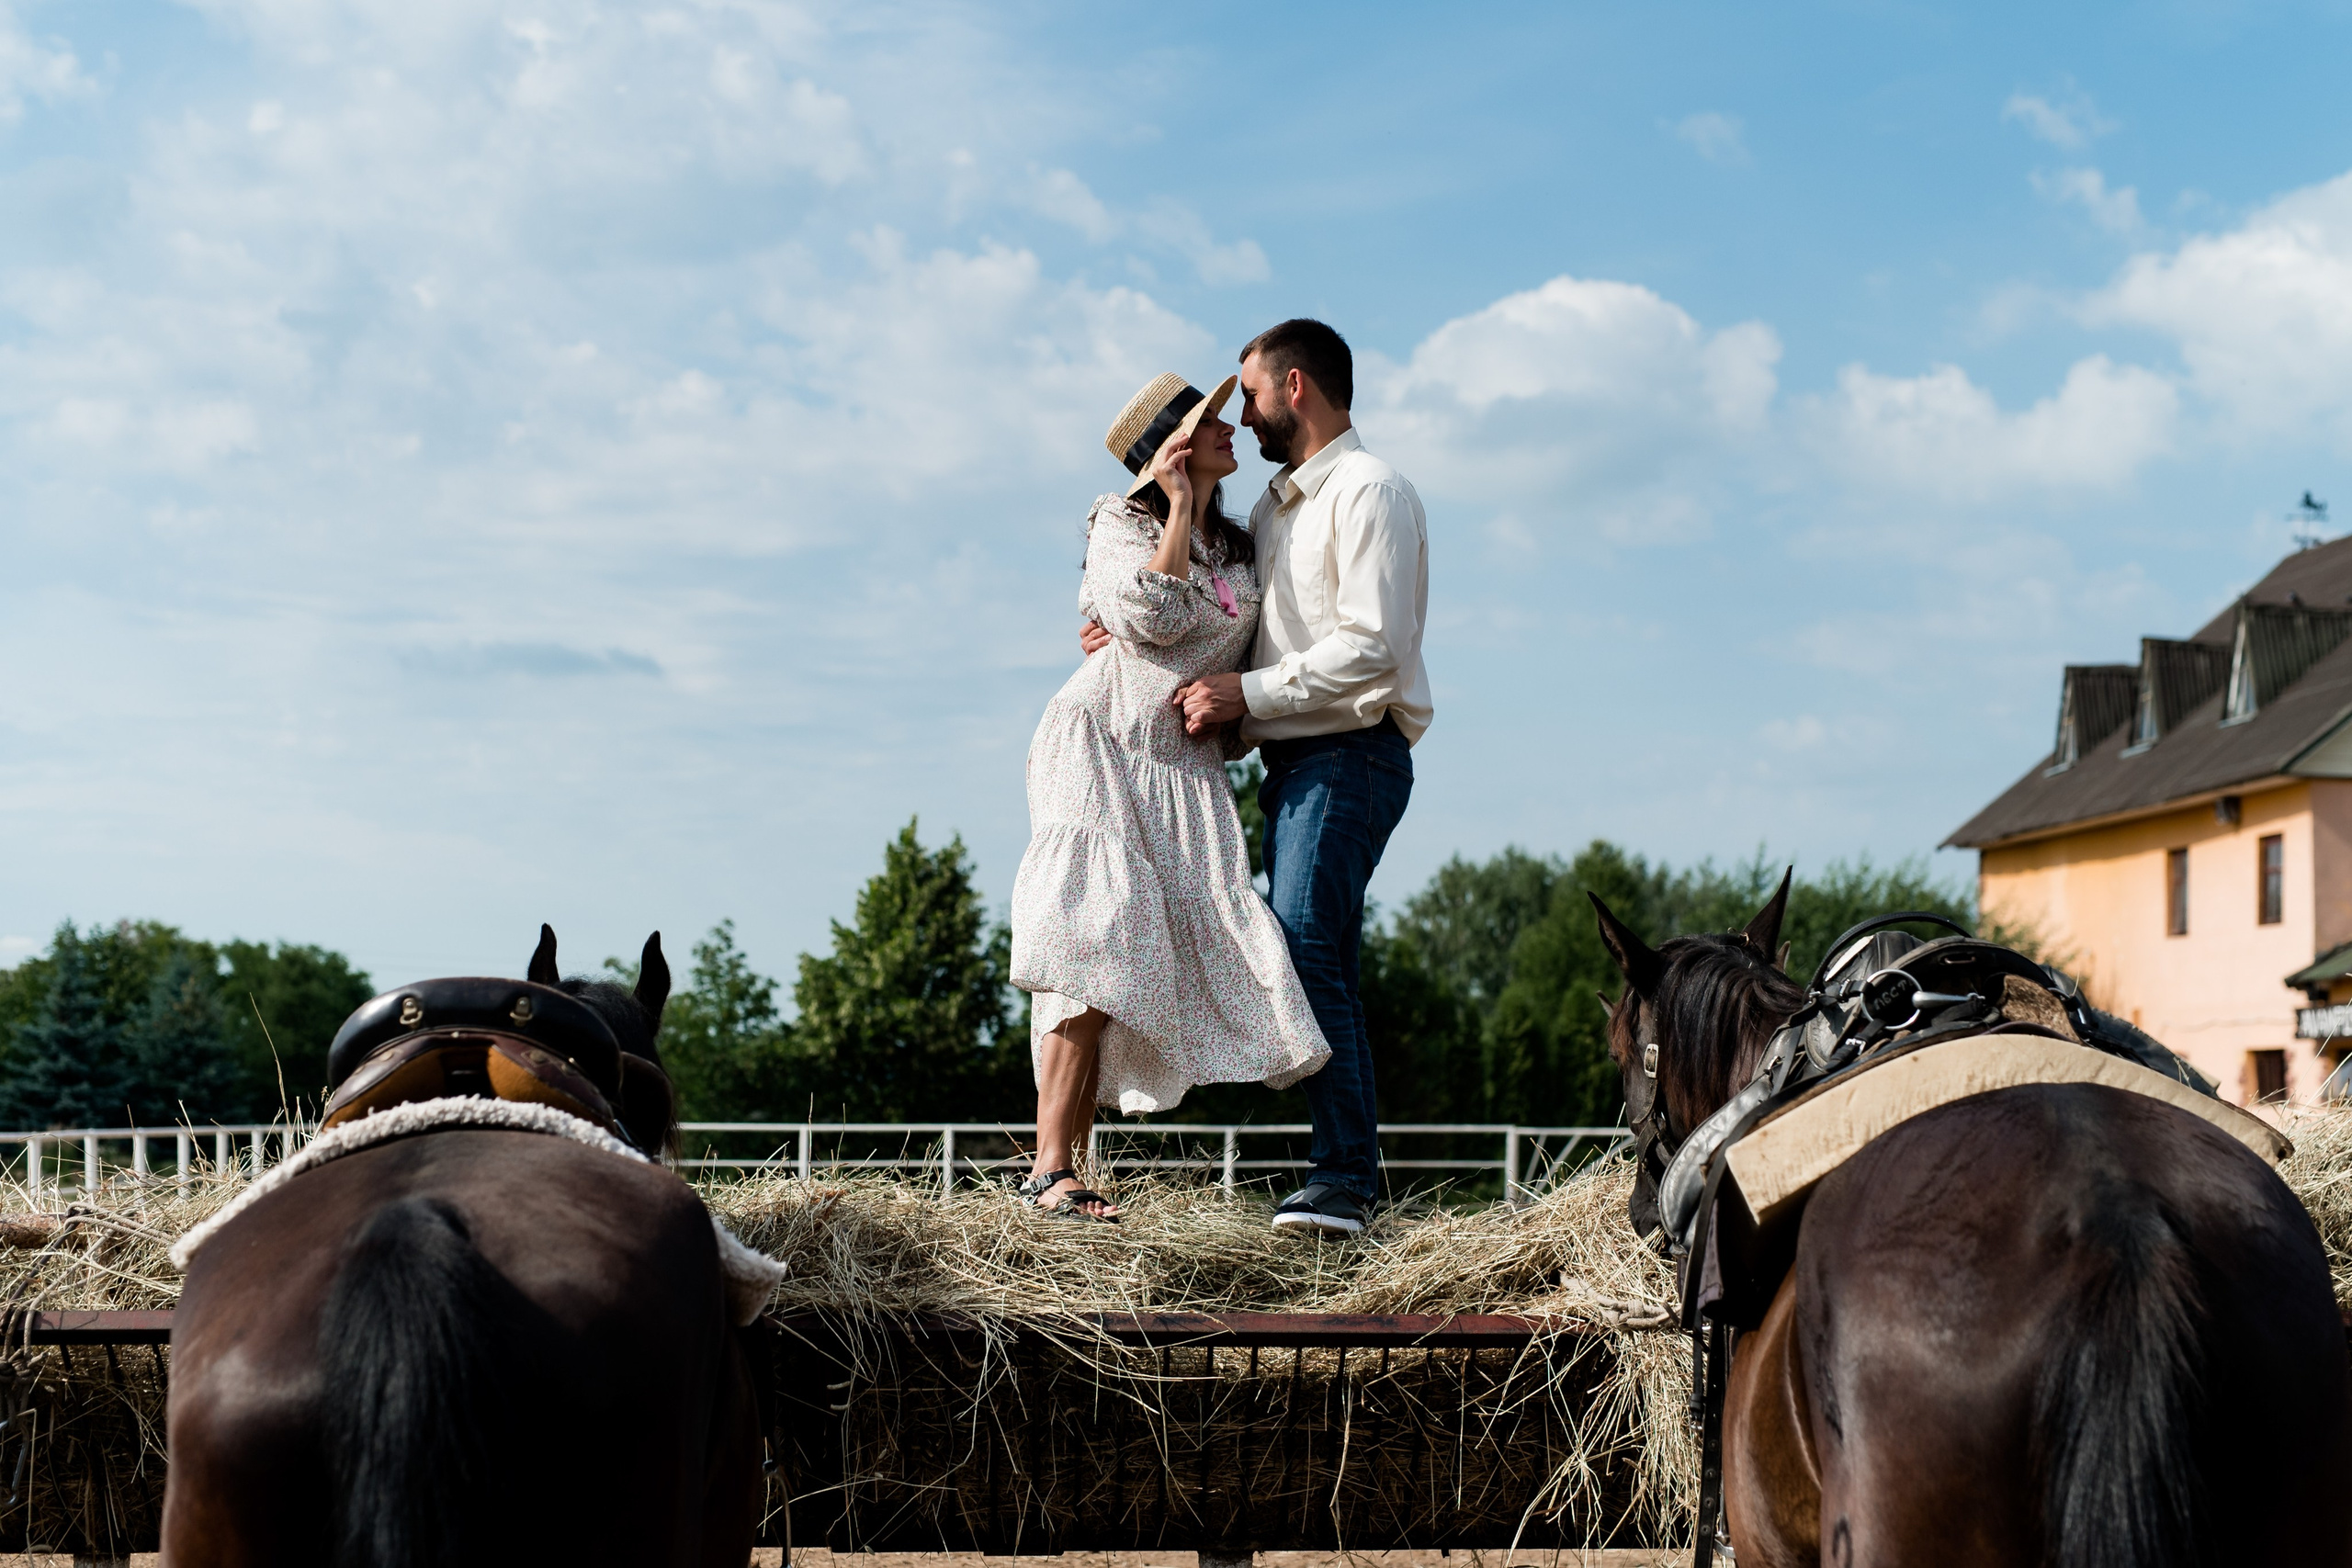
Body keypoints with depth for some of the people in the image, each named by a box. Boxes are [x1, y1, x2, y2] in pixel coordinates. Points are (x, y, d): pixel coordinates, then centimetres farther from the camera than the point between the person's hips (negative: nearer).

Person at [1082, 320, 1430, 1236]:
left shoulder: (1368, 491, -7)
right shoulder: (1277, 504, 22)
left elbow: (1371, 645, -17)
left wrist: (1249, 692, -16)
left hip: (1349, 755, -9)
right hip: (1291, 759, 9)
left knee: (1304, 946, -20)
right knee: (1315, 961, 5)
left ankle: (1345, 1176, -22)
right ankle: (1344, 1174, 7)